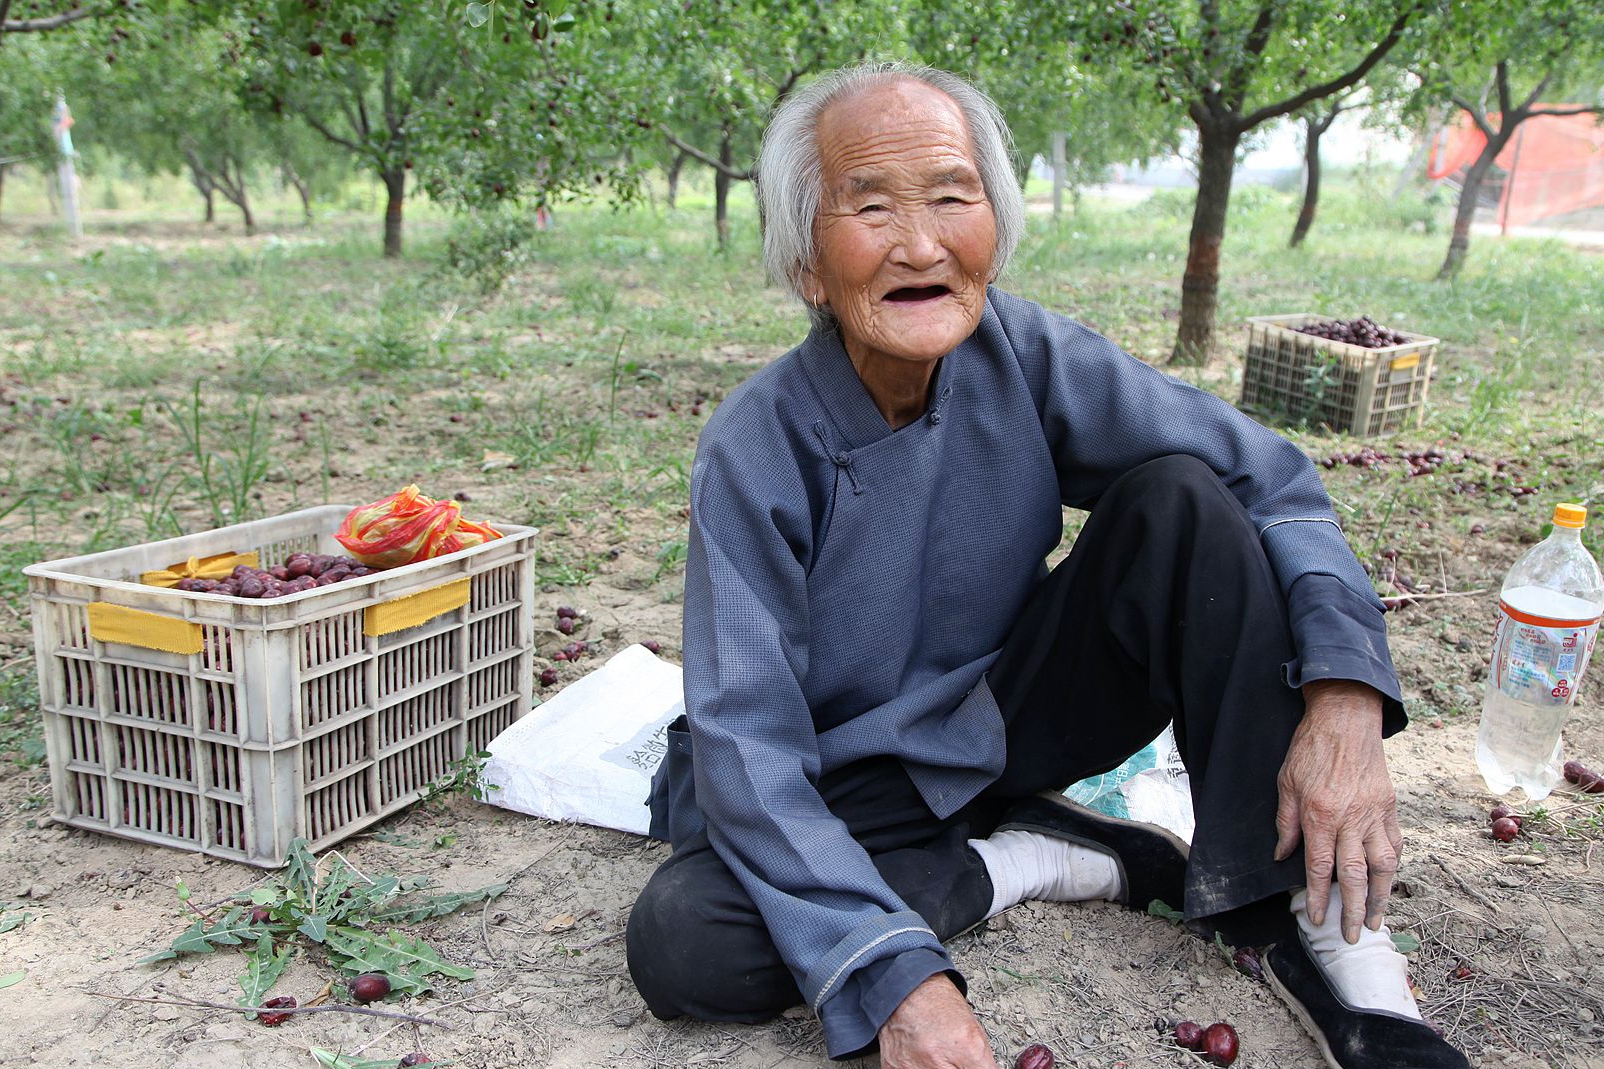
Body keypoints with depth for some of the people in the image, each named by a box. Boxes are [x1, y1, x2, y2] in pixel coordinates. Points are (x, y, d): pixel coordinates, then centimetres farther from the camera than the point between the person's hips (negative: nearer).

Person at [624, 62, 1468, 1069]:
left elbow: (1271, 475, -12)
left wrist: (1346, 696, -28)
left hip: (1020, 711, 3)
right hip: (856, 782, -2)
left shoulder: (1022, 353, -14)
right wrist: (896, 977, -34)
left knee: (1182, 498, -19)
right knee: (681, 942, -29)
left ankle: (1310, 920, -16)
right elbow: (747, 741, -24)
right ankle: (1017, 859, -10)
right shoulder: (755, 452, -21)